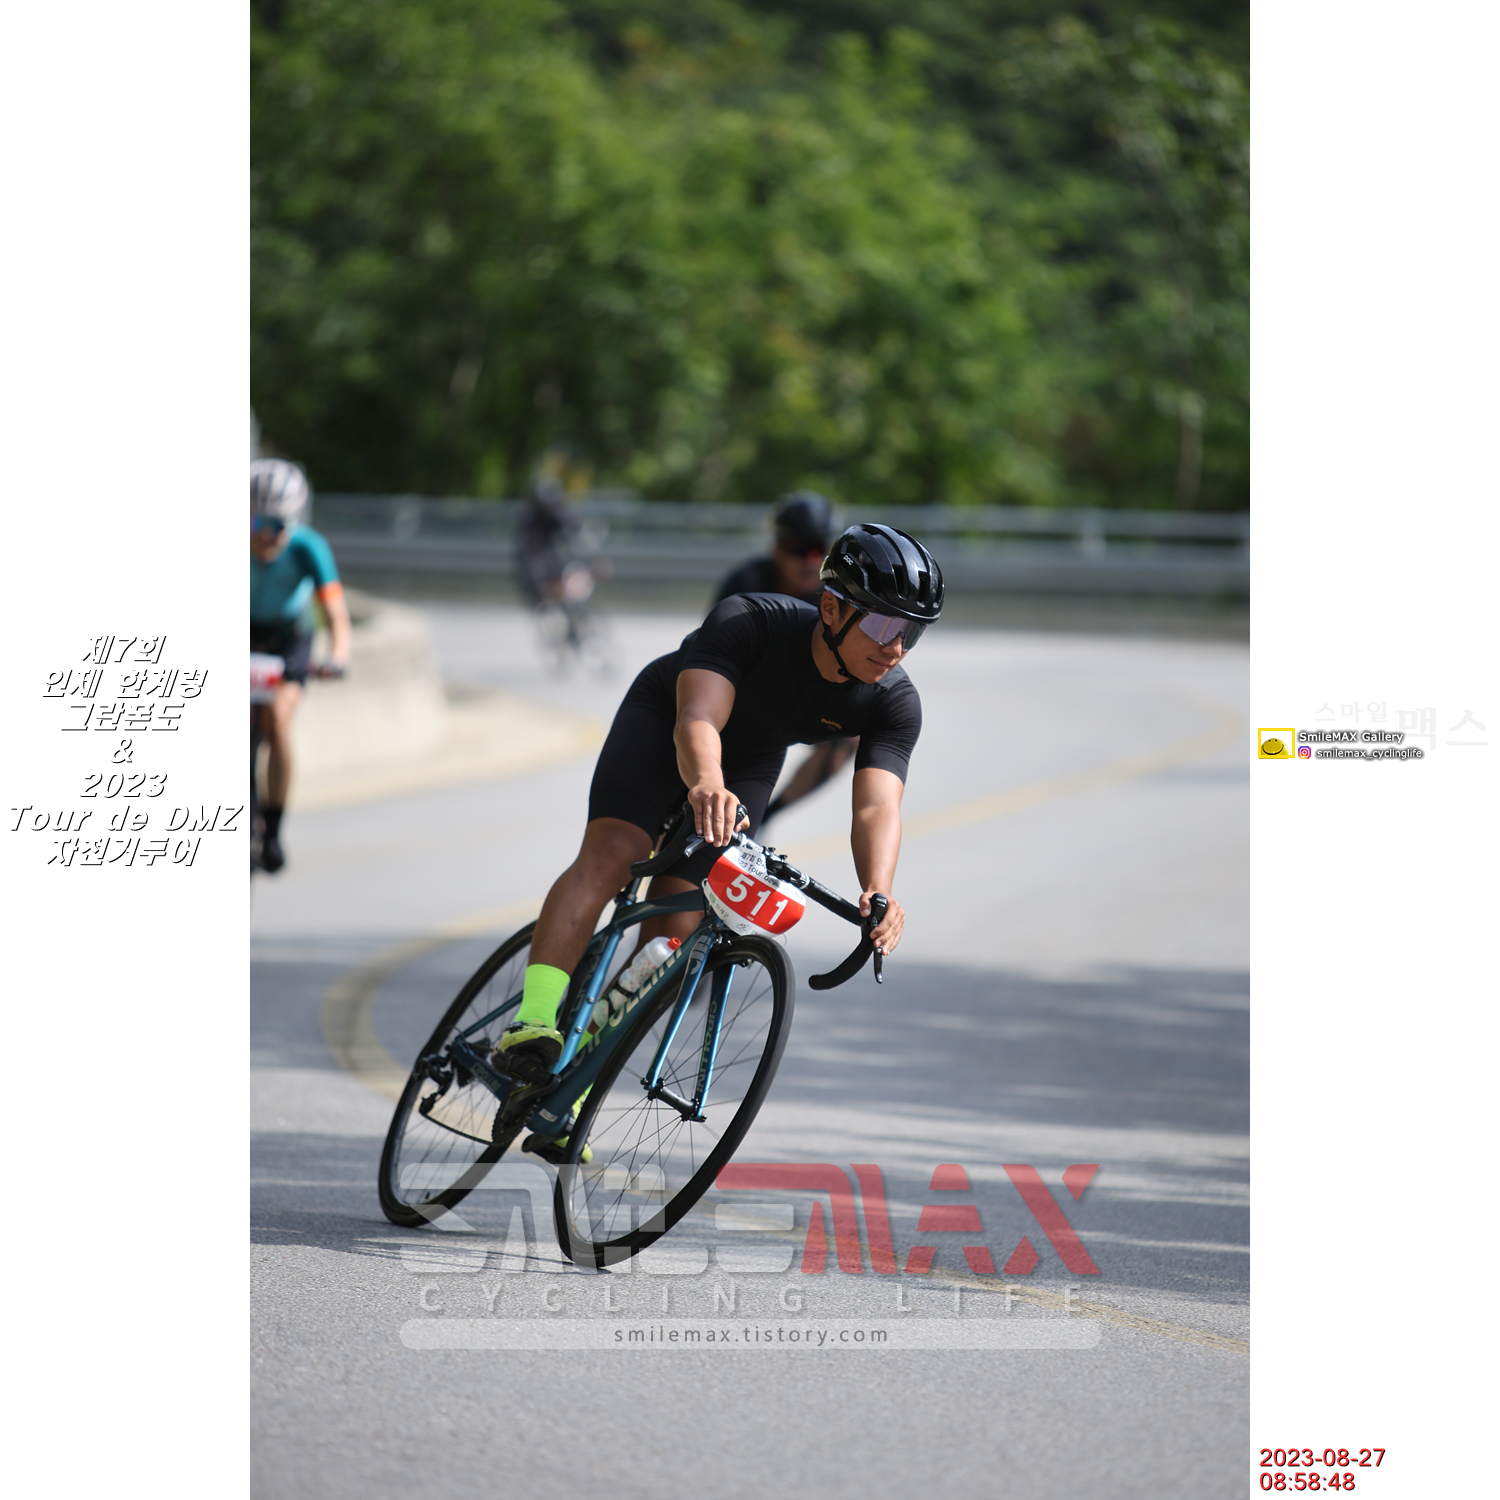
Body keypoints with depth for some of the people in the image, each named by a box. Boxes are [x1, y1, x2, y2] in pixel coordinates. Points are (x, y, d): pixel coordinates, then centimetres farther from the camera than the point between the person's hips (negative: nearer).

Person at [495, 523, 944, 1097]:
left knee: (672, 932, -9)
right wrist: (706, 784, -72)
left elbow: (877, 807, -36)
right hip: (660, 720, -3)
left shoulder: (894, 702, -27)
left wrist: (879, 893, -57)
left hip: (750, 763, 3)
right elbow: (697, 719, -49)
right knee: (609, 856, -29)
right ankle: (533, 1022, -39)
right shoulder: (748, 621, -37)